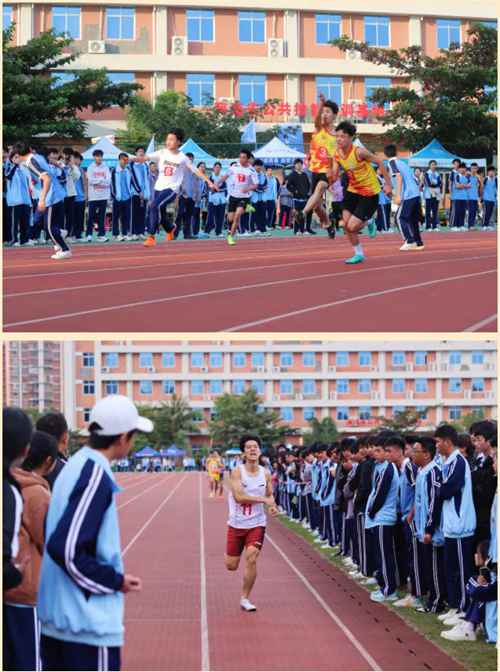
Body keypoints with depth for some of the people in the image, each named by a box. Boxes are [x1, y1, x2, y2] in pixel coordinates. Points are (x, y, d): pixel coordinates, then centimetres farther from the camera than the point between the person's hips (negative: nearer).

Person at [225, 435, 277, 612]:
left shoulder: (265, 474, 0)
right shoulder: (237, 472, -12)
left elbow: (270, 495, 16)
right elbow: (238, 496, -23)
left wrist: (272, 506, -6)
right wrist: (264, 500, -25)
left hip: (257, 524, 1)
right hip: (237, 523, -1)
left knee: (251, 559, -14)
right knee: (231, 566, 5)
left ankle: (245, 599, 1)